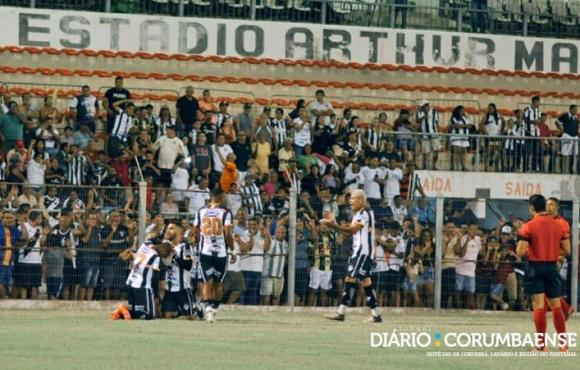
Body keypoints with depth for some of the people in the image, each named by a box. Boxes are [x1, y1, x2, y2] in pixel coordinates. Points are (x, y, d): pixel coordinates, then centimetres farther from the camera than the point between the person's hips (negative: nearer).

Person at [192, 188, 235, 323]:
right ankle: (215, 308, 18)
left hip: (205, 252, 2)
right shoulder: (225, 213, -6)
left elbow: (195, 233, 10)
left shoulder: (201, 212, 5)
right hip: (221, 252, -2)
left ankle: (208, 306, -24)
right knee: (218, 282, 14)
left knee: (208, 281, -2)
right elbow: (228, 234, -13)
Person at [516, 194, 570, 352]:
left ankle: (541, 343, -3)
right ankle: (563, 343, 9)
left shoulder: (528, 226, -8)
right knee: (556, 306, 11)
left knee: (539, 305, -2)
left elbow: (520, 252, -12)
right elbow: (567, 250, 6)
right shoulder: (558, 225, 4)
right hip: (552, 266, 4)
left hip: (535, 266, -4)